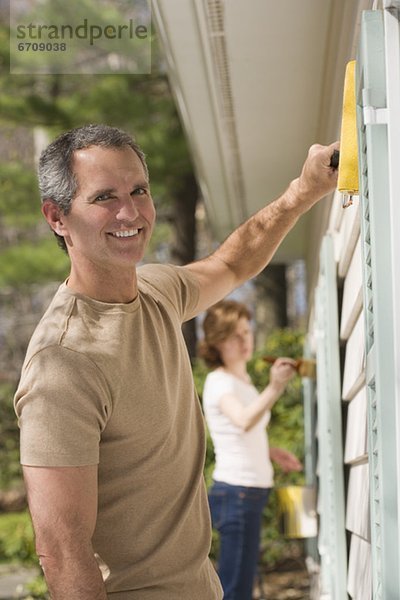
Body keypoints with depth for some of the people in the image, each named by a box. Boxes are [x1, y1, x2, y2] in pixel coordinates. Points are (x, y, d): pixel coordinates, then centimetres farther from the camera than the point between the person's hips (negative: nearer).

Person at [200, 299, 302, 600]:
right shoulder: (219, 381, -13)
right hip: (237, 492, -9)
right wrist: (274, 389, -51)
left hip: (252, 492, 9)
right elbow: (243, 421, -36)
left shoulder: (243, 380, 15)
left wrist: (272, 452, 14)